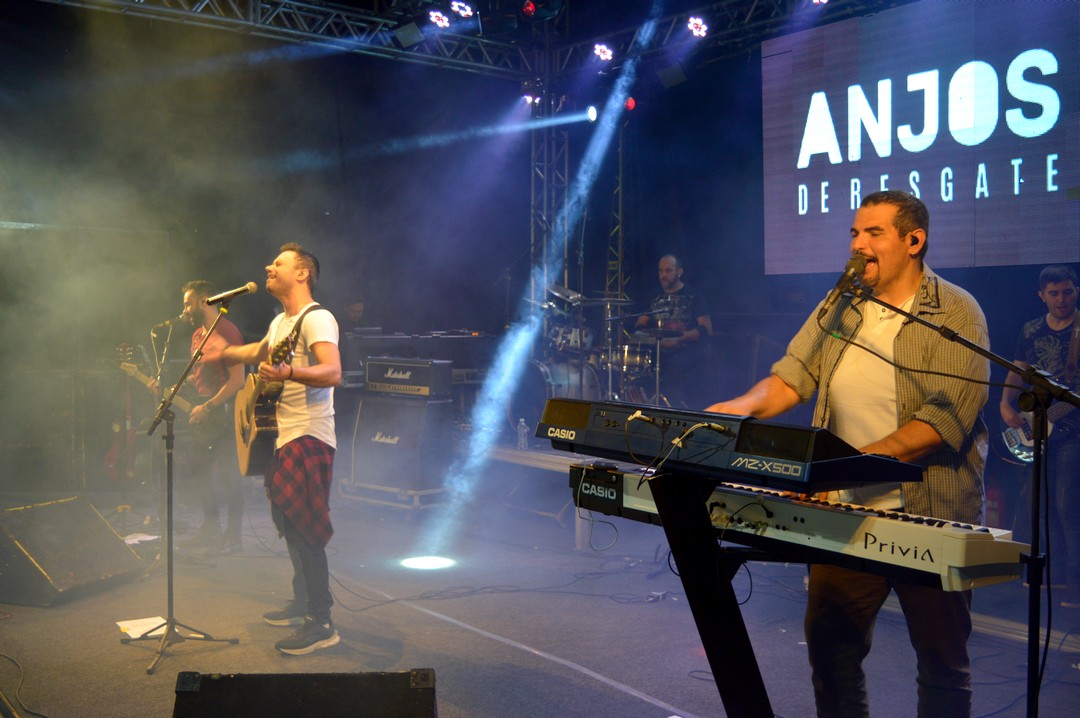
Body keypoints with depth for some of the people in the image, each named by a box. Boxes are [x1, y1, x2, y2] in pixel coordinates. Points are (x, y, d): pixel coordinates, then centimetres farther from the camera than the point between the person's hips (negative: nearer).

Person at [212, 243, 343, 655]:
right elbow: (261, 352, 40)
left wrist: (287, 372, -41)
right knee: (289, 524, 16)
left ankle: (321, 624, -9)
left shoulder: (316, 319, -13)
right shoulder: (280, 322, 18)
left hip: (308, 438, -10)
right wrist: (221, 353, 43)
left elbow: (332, 373, -28)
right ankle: (303, 604, 30)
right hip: (283, 435, 10)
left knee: (303, 529, -13)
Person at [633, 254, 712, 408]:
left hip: (688, 351, -5)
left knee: (672, 366, -37)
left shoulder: (693, 296, 3)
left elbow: (706, 328, -5)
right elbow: (641, 324, 16)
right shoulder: (656, 298, 19)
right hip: (661, 352, 5)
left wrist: (678, 339, -19)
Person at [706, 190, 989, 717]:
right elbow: (791, 377, 3)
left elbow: (945, 419, -19)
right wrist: (743, 407, -18)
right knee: (829, 643, 11)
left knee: (942, 662, 9)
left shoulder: (955, 314, -9)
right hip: (846, 513, 5)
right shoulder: (840, 308, 9)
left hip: (929, 516, -4)